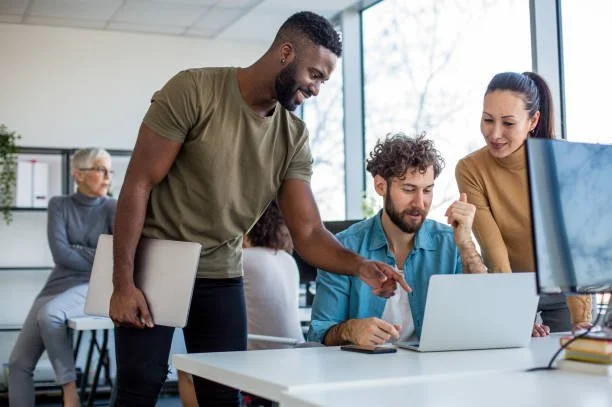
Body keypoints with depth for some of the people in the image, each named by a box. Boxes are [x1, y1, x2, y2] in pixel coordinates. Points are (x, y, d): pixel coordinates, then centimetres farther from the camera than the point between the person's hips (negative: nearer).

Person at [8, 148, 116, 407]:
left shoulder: (113, 208, 3)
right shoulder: (59, 205, 6)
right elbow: (60, 254, -7)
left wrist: (76, 250, -11)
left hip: (94, 288, -4)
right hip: (58, 286, 4)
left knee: (49, 314, -35)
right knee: (19, 362, -3)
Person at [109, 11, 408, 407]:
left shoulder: (294, 137, -4)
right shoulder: (193, 90, -17)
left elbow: (308, 232, -7)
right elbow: (139, 183, -16)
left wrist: (359, 265, -27)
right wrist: (123, 282, -18)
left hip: (221, 274, 4)